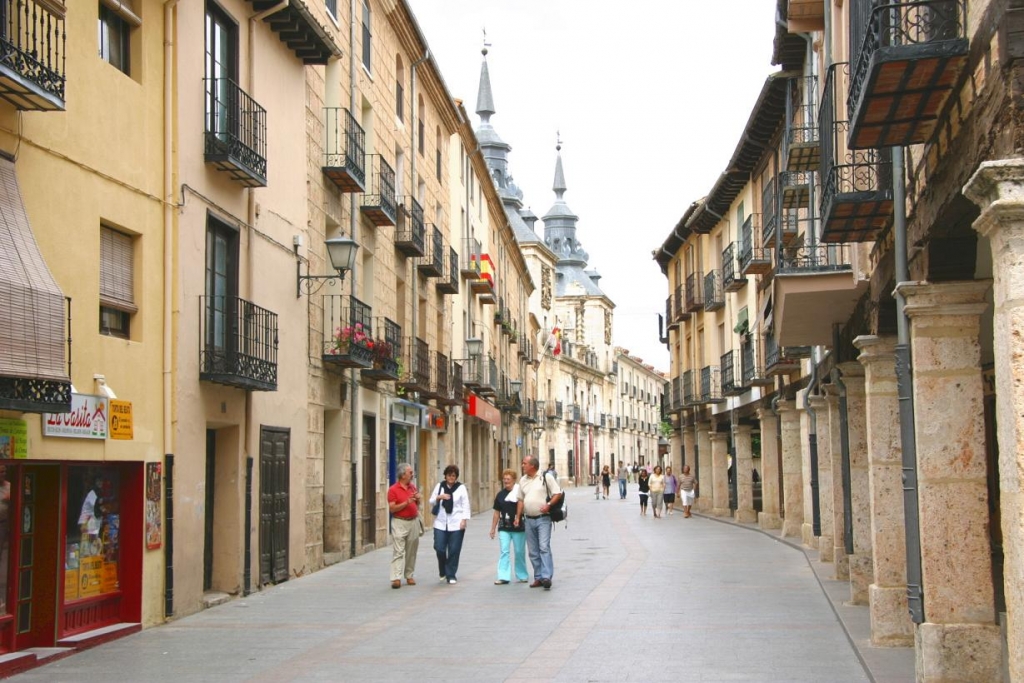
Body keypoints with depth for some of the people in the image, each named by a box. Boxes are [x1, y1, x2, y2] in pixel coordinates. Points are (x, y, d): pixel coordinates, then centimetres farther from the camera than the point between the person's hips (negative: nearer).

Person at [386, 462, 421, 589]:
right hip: (399, 523, -5)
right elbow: (391, 509, -12)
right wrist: (406, 503, -21)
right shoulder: (393, 489, -7)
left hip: (413, 521, 5)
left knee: (411, 551, 9)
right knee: (398, 551, -9)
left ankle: (410, 576, 18)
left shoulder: (413, 487, 11)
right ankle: (396, 578, -12)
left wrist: (418, 499, -2)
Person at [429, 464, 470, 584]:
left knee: (454, 550, 0)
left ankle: (451, 575, 11)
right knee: (439, 548, -4)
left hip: (456, 524, -2)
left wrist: (464, 520, -9)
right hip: (441, 523, 2)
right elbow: (431, 501, 11)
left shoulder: (461, 488, 1)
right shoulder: (439, 486, 8)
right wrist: (439, 497, -9)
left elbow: (466, 505, 0)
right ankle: (443, 572, 21)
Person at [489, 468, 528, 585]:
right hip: (504, 528, 3)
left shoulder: (519, 492, -6)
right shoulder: (500, 494, 8)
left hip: (518, 527, -3)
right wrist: (493, 528, 14)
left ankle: (522, 575, 20)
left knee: (519, 552, 6)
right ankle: (503, 577, -4)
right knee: (504, 551, -3)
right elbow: (497, 513, 14)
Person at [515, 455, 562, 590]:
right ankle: (538, 577, 15)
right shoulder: (523, 480, 13)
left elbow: (558, 493, -6)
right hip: (529, 519, 6)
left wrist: (548, 504, -20)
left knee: (544, 547, -14)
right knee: (533, 551, 8)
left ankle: (546, 577, -16)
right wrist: (518, 517, 11)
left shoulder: (546, 477, -5)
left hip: (543, 519, -6)